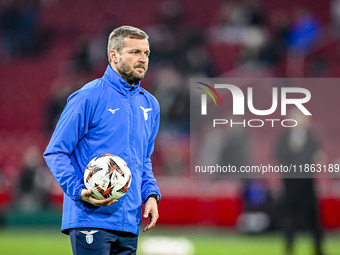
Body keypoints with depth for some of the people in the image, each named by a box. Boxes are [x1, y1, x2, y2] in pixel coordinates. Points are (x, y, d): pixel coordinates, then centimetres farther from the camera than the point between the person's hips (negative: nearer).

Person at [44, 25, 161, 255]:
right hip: (91, 218, -7)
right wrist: (79, 191, -18)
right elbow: (55, 152, -5)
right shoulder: (88, 98, -5)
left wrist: (151, 194, 8)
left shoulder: (150, 105, 16)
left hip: (129, 225, 7)